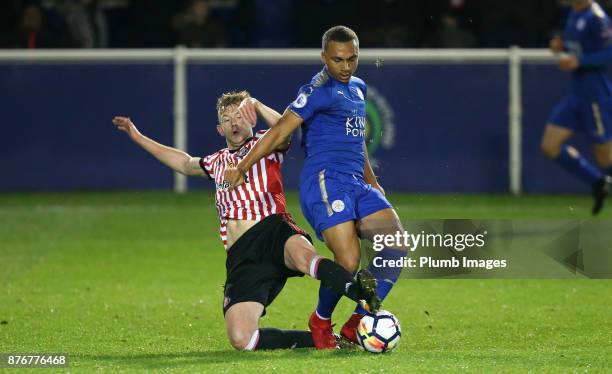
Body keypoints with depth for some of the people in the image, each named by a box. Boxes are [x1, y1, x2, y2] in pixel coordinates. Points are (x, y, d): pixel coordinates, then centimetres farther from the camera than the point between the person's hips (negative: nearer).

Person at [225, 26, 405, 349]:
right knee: (349, 262, -19)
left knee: (397, 246, -7)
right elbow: (280, 131, -9)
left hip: (356, 185, 9)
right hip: (326, 181, -9)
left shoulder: (357, 88, 21)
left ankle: (357, 323, -1)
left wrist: (372, 182, 36)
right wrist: (241, 168, -11)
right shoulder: (319, 91, -6)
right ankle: (320, 322, 8)